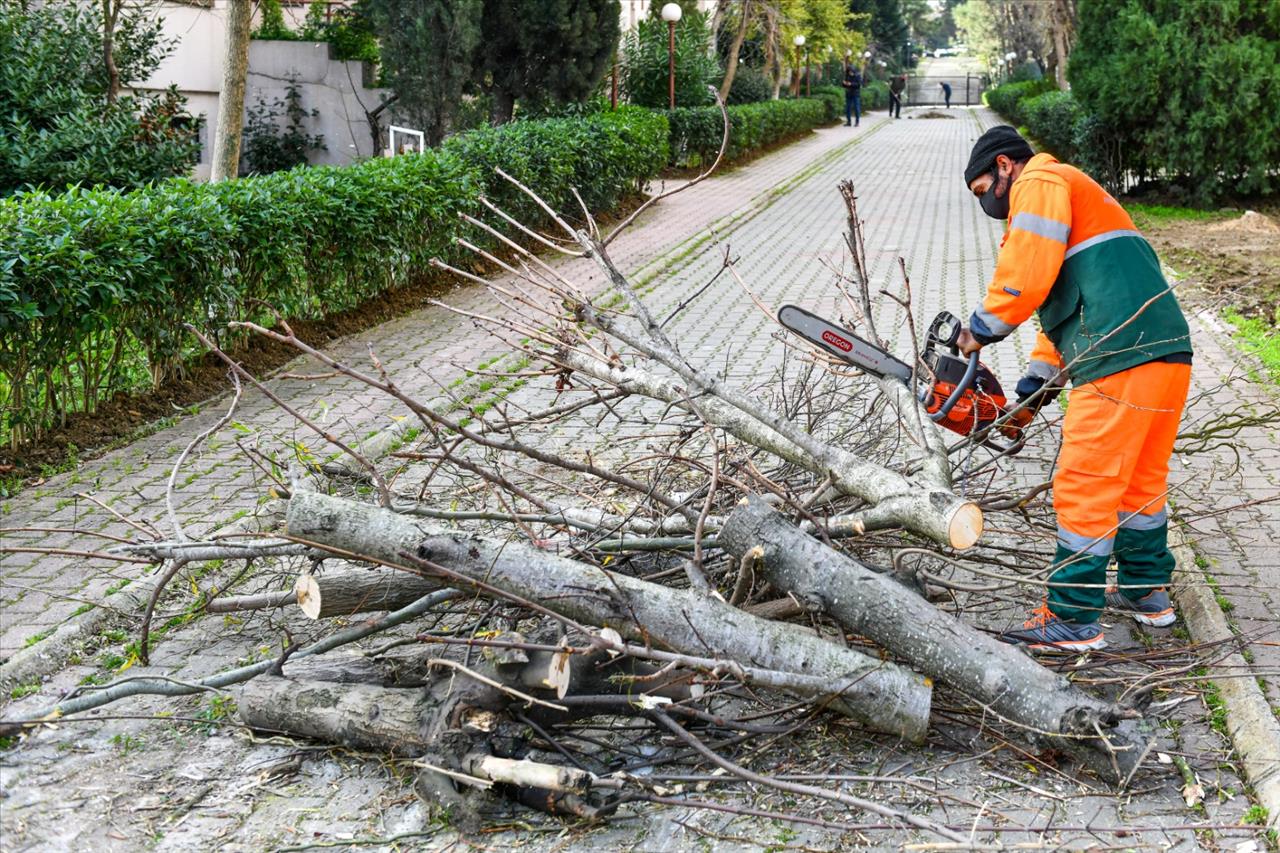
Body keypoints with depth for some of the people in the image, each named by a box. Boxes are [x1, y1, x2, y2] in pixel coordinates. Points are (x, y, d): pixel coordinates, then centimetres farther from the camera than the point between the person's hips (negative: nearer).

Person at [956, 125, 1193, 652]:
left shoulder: (1039, 182, 1)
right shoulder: (1080, 202, 32)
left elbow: (1026, 272, -12)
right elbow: (1067, 303, 30)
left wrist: (983, 328, 2)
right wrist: (1034, 386, 27)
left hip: (1122, 361, -10)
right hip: (1170, 354, 10)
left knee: (1084, 488, -4)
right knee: (1140, 480, 21)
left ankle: (1073, 621, 1)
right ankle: (1146, 594, 33)